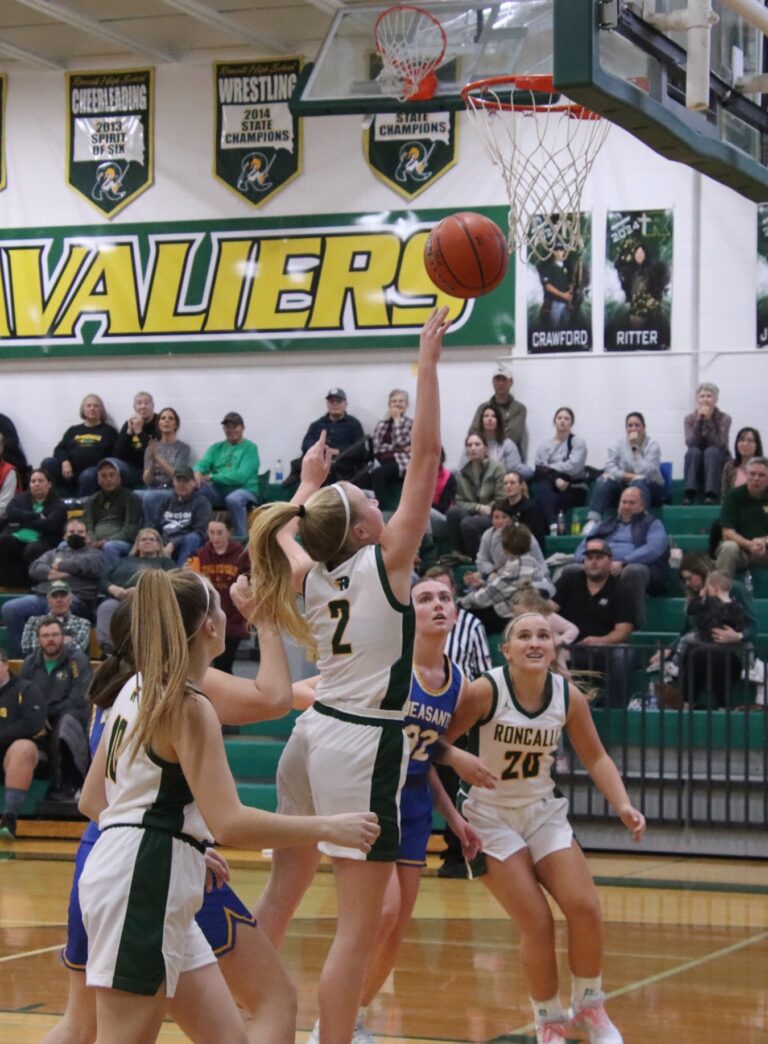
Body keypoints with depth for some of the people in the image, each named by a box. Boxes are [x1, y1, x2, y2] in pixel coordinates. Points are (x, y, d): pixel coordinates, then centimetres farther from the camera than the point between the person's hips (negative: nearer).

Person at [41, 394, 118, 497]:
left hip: (93, 470, -3)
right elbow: (60, 449, 14)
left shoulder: (108, 430, 16)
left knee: (87, 476, -39)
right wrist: (65, 462, -10)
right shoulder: (73, 430, 24)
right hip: (70, 470, 3)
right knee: (48, 463, -22)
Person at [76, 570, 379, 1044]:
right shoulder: (189, 705, -13)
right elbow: (230, 823, -22)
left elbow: (92, 799, 19)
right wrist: (329, 827, -15)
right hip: (141, 885, -10)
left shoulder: (137, 690, 14)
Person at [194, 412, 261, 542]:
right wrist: (198, 472, -26)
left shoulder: (249, 448, 0)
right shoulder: (217, 448, 18)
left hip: (244, 490, -5)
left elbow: (241, 476, -14)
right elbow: (203, 463, 0)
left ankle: (242, 539, -25)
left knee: (233, 499, -39)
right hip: (218, 491, 5)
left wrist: (211, 477, -18)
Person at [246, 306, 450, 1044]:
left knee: (280, 895, 14)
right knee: (358, 926, -4)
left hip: (314, 734, 8)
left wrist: (309, 485, 45)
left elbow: (287, 532, 31)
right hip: (363, 743, -8)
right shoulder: (385, 560, -9)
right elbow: (424, 457, -12)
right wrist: (427, 363, -10)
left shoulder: (313, 575, 6)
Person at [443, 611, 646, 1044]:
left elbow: (595, 757, 3)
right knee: (538, 924, -12)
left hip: (543, 811, 4)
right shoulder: (485, 691, -20)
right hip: (491, 817, -4)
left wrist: (623, 806, -11)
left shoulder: (569, 697, -8)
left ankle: (589, 1007, 15)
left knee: (586, 908, -10)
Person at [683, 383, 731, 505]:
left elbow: (718, 444, -20)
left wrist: (708, 421, -25)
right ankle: (689, 494, -38)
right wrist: (699, 420, -24)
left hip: (718, 462, -1)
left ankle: (711, 494, -42)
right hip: (696, 464, 1)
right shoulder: (690, 419, -2)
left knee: (711, 451, -32)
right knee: (693, 451, -30)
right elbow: (691, 443, -16)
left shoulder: (724, 418, -7)